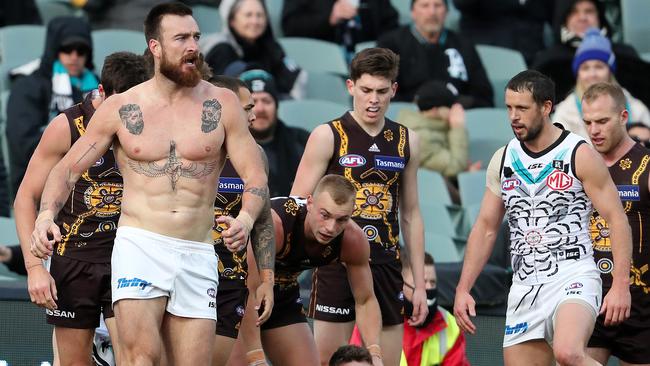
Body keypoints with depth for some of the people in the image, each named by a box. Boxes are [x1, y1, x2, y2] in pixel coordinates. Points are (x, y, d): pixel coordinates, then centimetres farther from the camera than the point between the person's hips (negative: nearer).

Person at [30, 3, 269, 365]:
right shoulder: (120, 108, 5)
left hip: (198, 256, 2)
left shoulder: (222, 104, 5)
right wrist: (46, 216, -11)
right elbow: (68, 168, 9)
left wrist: (246, 218, -19)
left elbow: (256, 177, 3)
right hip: (138, 244, -2)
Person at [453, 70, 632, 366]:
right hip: (524, 286, 6)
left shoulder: (580, 155, -5)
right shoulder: (502, 160, 10)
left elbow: (617, 219, -6)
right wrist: (463, 289, 9)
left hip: (572, 278, -6)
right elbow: (485, 227, 17)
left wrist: (621, 285, -16)